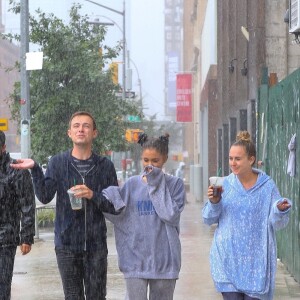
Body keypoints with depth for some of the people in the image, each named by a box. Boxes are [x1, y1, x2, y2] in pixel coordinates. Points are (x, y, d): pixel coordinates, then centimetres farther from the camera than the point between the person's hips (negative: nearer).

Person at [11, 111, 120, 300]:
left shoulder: (105, 166, 2)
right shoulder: (58, 163, 4)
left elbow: (115, 206, 0)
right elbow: (45, 196, -8)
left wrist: (93, 195, -17)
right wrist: (35, 169, -21)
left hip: (96, 244, 0)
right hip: (67, 244, 0)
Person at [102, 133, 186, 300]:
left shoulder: (175, 184, 1)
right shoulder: (132, 185, 5)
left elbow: (171, 215, -13)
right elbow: (120, 218, 0)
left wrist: (157, 186, -12)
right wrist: (111, 196, -16)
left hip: (164, 259, 0)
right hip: (135, 258, 0)